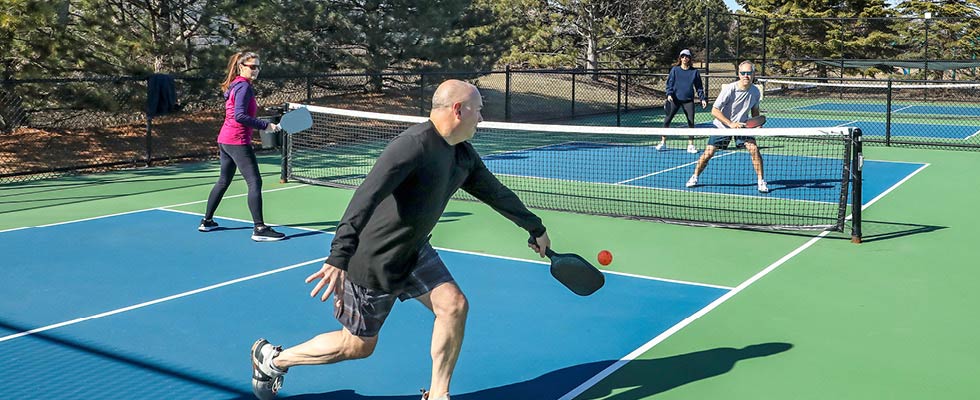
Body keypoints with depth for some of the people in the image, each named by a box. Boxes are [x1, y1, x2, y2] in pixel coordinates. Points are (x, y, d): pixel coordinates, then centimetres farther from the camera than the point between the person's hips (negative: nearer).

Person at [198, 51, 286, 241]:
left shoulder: (234, 86, 15)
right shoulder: (244, 86, -14)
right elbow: (239, 116, -23)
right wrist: (265, 125, -22)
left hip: (225, 140, 10)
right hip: (238, 142, -10)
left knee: (223, 181, 20)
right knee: (255, 183, -10)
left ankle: (207, 221, 29)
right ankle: (259, 229, -13)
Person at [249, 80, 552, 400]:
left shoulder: (463, 155, 1)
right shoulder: (414, 145, -28)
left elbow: (496, 193, 16)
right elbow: (365, 198, -38)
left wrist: (536, 229, 25)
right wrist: (339, 258, -47)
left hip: (414, 252, 8)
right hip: (375, 261, -8)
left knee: (453, 304, -8)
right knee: (358, 345, 6)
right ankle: (271, 358, 27)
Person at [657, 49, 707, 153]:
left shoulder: (694, 72, 6)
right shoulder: (674, 70, 5)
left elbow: (699, 87, 11)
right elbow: (669, 83, 4)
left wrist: (702, 99, 2)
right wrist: (669, 94, -11)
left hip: (688, 101, 0)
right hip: (675, 99, 0)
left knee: (691, 122, -2)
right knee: (667, 120, -3)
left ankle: (691, 145, 6)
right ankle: (663, 143, 7)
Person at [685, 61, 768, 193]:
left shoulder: (755, 91, -9)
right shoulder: (729, 89, -23)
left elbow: (755, 110, 9)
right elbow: (714, 110, -20)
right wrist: (731, 124, -26)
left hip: (741, 125, 3)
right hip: (722, 126, -3)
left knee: (754, 148, -17)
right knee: (708, 152, -7)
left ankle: (761, 181, -4)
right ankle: (695, 177, 17)